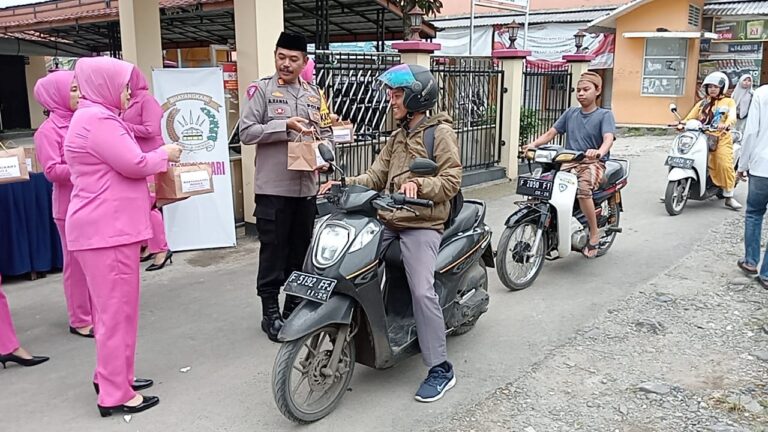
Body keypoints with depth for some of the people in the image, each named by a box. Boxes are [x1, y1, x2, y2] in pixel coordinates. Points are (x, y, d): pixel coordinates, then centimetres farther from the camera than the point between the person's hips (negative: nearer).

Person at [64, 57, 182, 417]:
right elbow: (134, 164, -19)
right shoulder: (97, 120, -15)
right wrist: (164, 154, -2)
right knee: (117, 310, -5)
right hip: (108, 230, -11)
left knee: (111, 308, 18)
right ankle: (115, 395, 3)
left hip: (106, 227, 11)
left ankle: (111, 377, 29)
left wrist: (158, 160, 15)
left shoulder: (93, 117, 20)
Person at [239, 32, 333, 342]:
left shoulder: (315, 94, 14)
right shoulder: (261, 89, -1)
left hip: (307, 186, 5)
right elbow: (246, 132, -9)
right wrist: (286, 126, -17)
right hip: (273, 187, -5)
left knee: (301, 250, 13)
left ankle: (295, 306, 27)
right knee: (273, 251, 1)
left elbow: (327, 134, 16)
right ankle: (270, 311, 13)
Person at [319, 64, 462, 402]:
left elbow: (451, 180, -11)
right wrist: (344, 184, -3)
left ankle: (440, 368, -9)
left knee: (422, 291, -21)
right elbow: (376, 176, 13)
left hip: (422, 224, -7)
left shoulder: (441, 133, -2)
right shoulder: (398, 136, 22)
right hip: (389, 219, 8)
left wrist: (418, 184, -27)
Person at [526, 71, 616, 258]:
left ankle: (594, 234, -15)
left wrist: (599, 151, -40)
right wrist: (534, 144, -11)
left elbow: (609, 138, -17)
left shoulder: (604, 115, 1)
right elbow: (551, 133, 9)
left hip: (593, 163, -4)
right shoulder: (570, 113, 15)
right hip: (569, 162, 5)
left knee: (583, 189, -35)